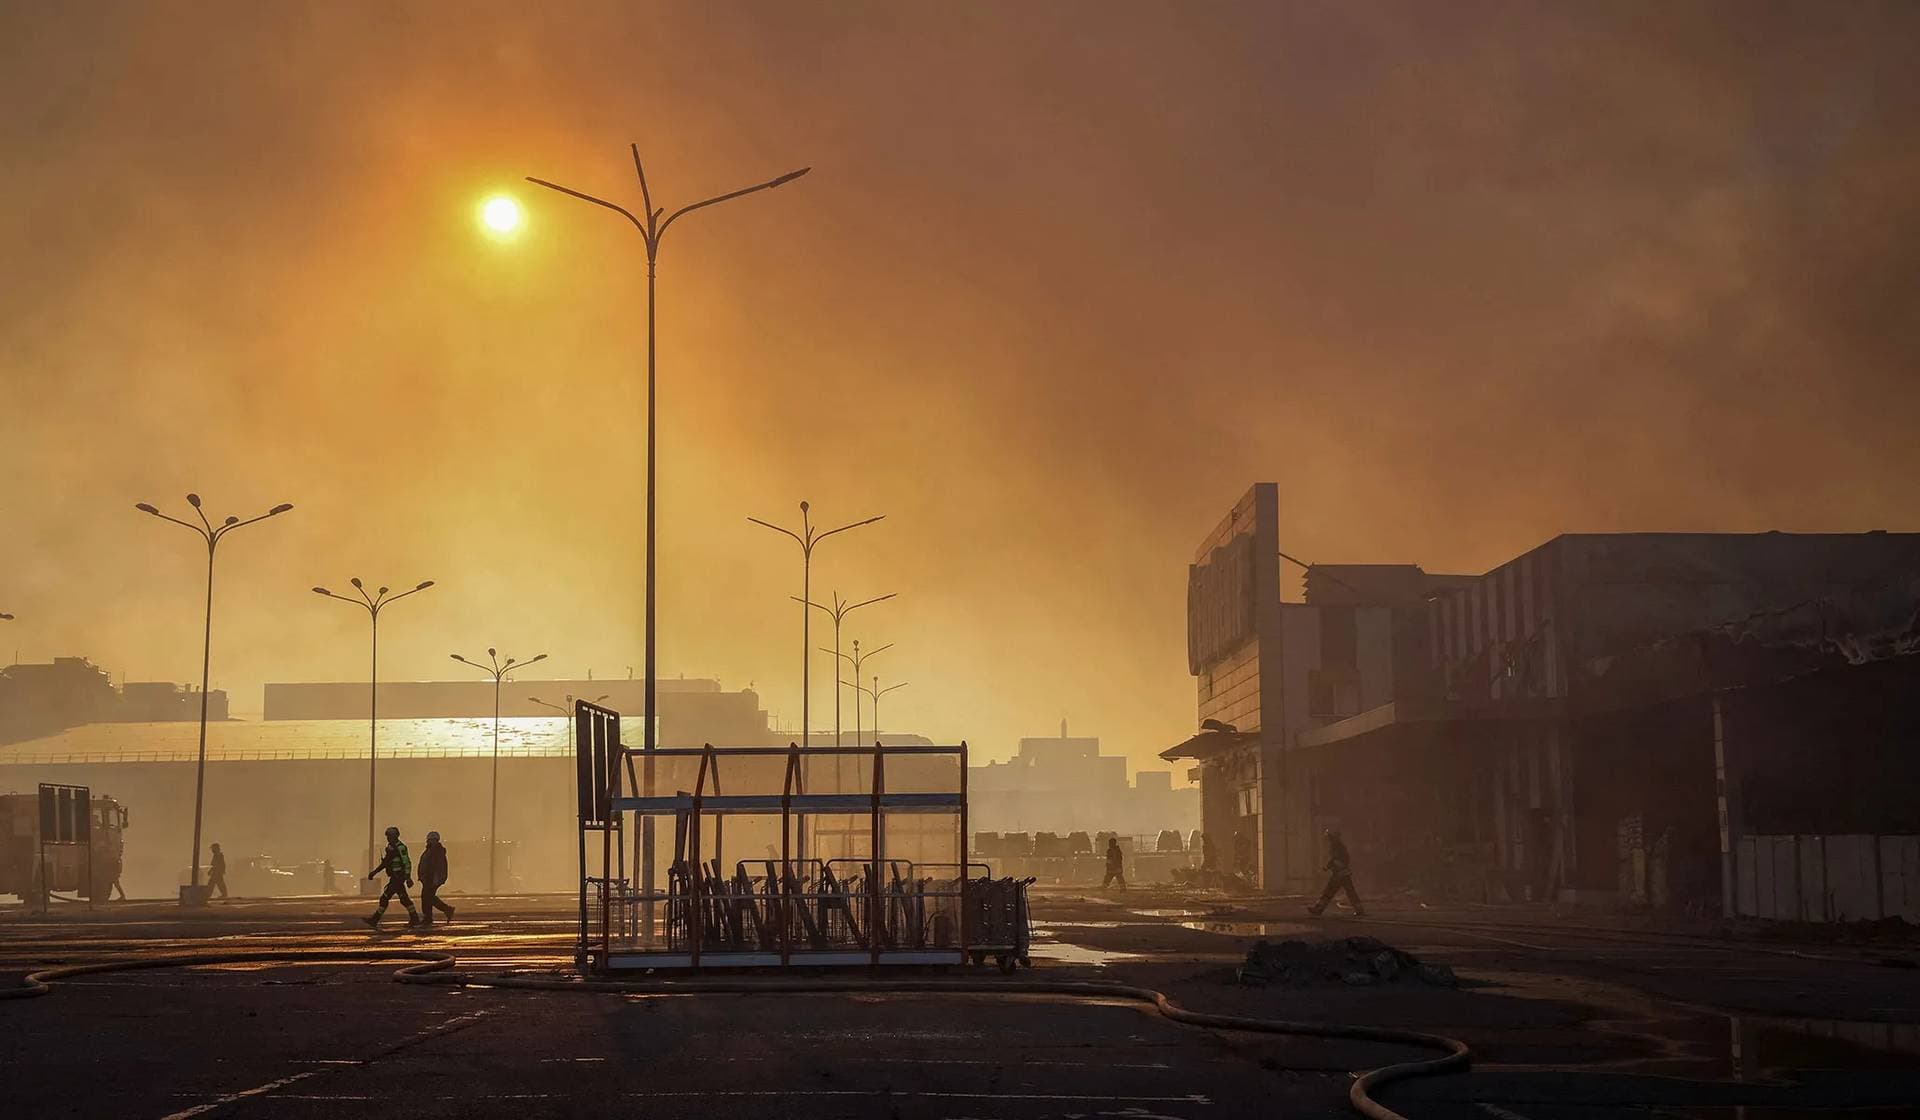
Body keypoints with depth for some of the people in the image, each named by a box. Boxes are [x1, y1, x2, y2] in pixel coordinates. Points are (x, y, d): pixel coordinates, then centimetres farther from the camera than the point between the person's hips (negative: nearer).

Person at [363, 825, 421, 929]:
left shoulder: (400, 847, -14)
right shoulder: (391, 847, 14)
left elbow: (407, 863, -18)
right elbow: (385, 863, 23)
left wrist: (408, 878, -22)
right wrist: (374, 872, 20)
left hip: (398, 877, -10)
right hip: (395, 877, 10)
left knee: (385, 897, -8)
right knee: (404, 899, 10)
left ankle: (374, 920, -5)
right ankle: (414, 919, 13)